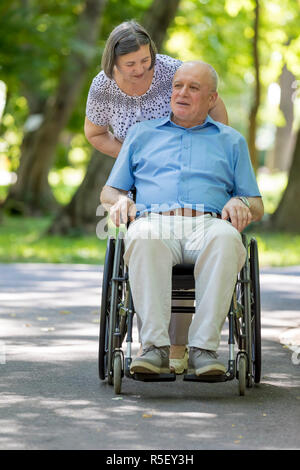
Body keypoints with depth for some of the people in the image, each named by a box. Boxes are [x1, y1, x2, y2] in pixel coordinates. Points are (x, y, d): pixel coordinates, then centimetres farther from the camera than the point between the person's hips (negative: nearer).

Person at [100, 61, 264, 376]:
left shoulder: (231, 141, 27)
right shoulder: (142, 134, 29)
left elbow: (257, 206, 23)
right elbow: (109, 192, 28)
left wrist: (240, 203, -2)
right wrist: (119, 201, 3)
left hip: (207, 223, 0)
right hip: (154, 219, 0)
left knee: (226, 239, -39)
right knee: (143, 239, -39)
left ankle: (203, 347, -40)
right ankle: (156, 347, -41)